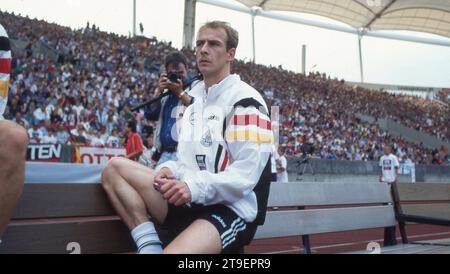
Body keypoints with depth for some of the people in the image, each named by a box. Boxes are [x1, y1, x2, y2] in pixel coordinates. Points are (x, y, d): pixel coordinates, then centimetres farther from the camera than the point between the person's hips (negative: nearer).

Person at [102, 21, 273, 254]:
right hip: (192, 201, 8)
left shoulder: (245, 101, -7)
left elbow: (247, 172, -16)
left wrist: (195, 186, -25)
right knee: (115, 168, -6)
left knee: (173, 251, -37)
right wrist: (170, 170, 1)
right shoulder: (195, 101, 20)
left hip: (231, 211, -8)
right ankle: (149, 245, -13)